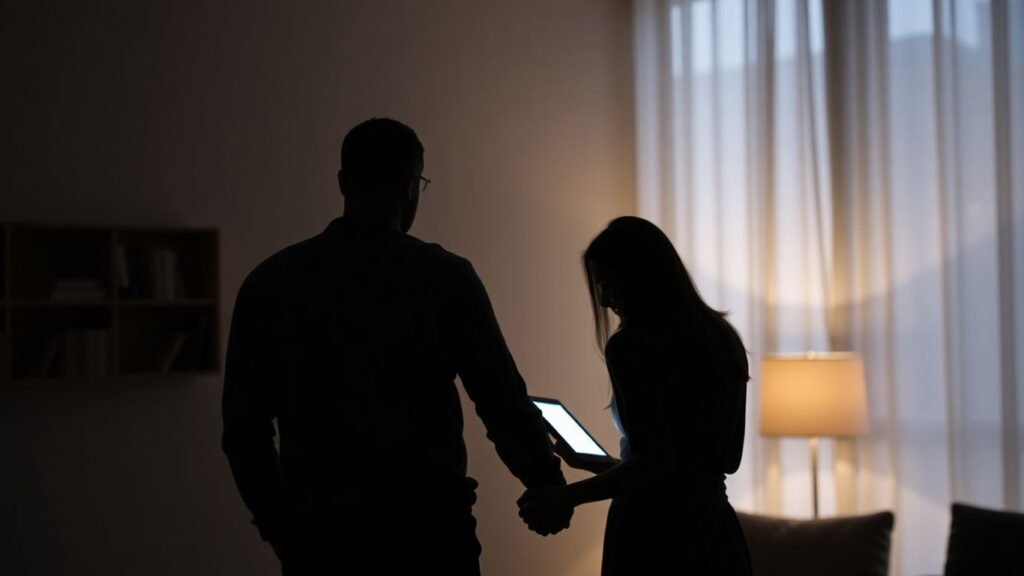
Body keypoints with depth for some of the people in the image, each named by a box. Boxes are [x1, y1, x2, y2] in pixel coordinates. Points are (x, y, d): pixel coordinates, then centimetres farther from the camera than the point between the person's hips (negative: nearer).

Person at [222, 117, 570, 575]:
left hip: (321, 538, 2)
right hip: (428, 533, -1)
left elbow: (243, 426, 6)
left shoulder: (270, 283, 1)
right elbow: (503, 404, -3)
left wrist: (277, 525, 19)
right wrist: (549, 488, 14)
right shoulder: (445, 276, -5)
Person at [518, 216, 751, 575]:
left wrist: (565, 496, -13)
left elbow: (654, 462, -21)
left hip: (654, 534, -7)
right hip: (718, 531, 7)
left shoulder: (629, 346, -13)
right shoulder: (722, 338, 9)